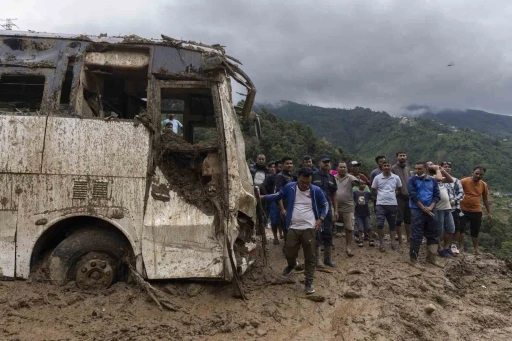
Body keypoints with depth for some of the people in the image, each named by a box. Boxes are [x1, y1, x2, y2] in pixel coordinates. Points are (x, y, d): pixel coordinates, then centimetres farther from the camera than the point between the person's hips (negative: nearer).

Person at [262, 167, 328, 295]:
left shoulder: (316, 190, -4)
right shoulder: (289, 187, -3)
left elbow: (325, 204, 10)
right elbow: (278, 196, 13)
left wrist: (321, 219, -2)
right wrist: (262, 197, 7)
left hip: (309, 229, -1)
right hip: (293, 228, 1)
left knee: (310, 257, 4)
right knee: (289, 253, 8)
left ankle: (309, 282, 18)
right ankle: (292, 264, 44)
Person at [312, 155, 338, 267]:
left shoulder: (332, 178, 12)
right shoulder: (313, 176, -3)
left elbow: (333, 196, 15)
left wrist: (336, 210, 10)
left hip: (327, 208, 5)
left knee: (328, 233, 8)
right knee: (317, 233, 0)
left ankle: (328, 258, 19)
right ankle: (318, 258, 10)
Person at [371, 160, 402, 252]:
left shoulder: (396, 177, 2)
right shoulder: (377, 178, -2)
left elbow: (400, 189, 17)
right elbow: (373, 191, 8)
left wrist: (393, 195, 10)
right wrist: (380, 196, 8)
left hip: (393, 204, 2)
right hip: (380, 205, -2)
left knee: (392, 224, 10)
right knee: (380, 224, -10)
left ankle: (393, 243, 20)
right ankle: (381, 243, 5)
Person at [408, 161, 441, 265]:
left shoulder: (433, 181, 8)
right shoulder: (412, 180, -3)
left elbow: (437, 195, 5)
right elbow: (413, 196, -11)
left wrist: (430, 207, -10)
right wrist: (423, 208, -13)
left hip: (430, 211, 5)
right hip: (417, 210, -4)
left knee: (432, 235, 10)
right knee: (416, 235, -4)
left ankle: (431, 257, 22)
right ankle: (413, 258, 5)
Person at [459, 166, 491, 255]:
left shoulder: (484, 185, 1)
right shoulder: (464, 181, -12)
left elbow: (485, 199, 11)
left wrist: (489, 212, 13)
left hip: (476, 211, 3)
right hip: (463, 210, -3)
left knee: (475, 231, 11)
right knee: (460, 228, -2)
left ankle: (476, 248, 22)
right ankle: (461, 246, 12)